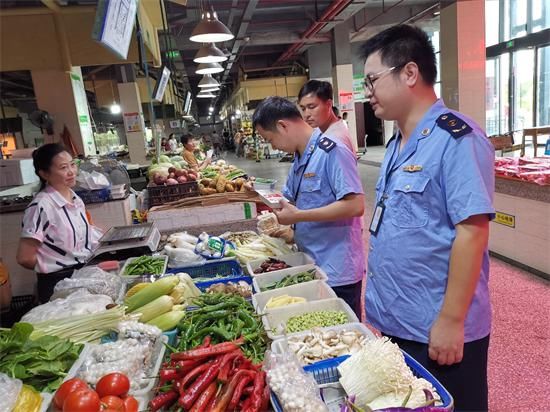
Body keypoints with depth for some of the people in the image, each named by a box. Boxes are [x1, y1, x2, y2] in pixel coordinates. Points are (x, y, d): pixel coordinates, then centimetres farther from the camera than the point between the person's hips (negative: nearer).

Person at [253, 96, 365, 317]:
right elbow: (290, 201, 22)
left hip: (337, 273, -8)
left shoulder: (332, 152, -18)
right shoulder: (299, 159, 11)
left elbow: (355, 205, -26)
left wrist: (298, 216, -22)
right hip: (311, 267, 9)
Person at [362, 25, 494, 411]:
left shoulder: (456, 138, -17)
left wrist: (451, 320, -21)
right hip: (393, 322, 8)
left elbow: (472, 231, -22)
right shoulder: (399, 144, 8)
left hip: (437, 329, -8)